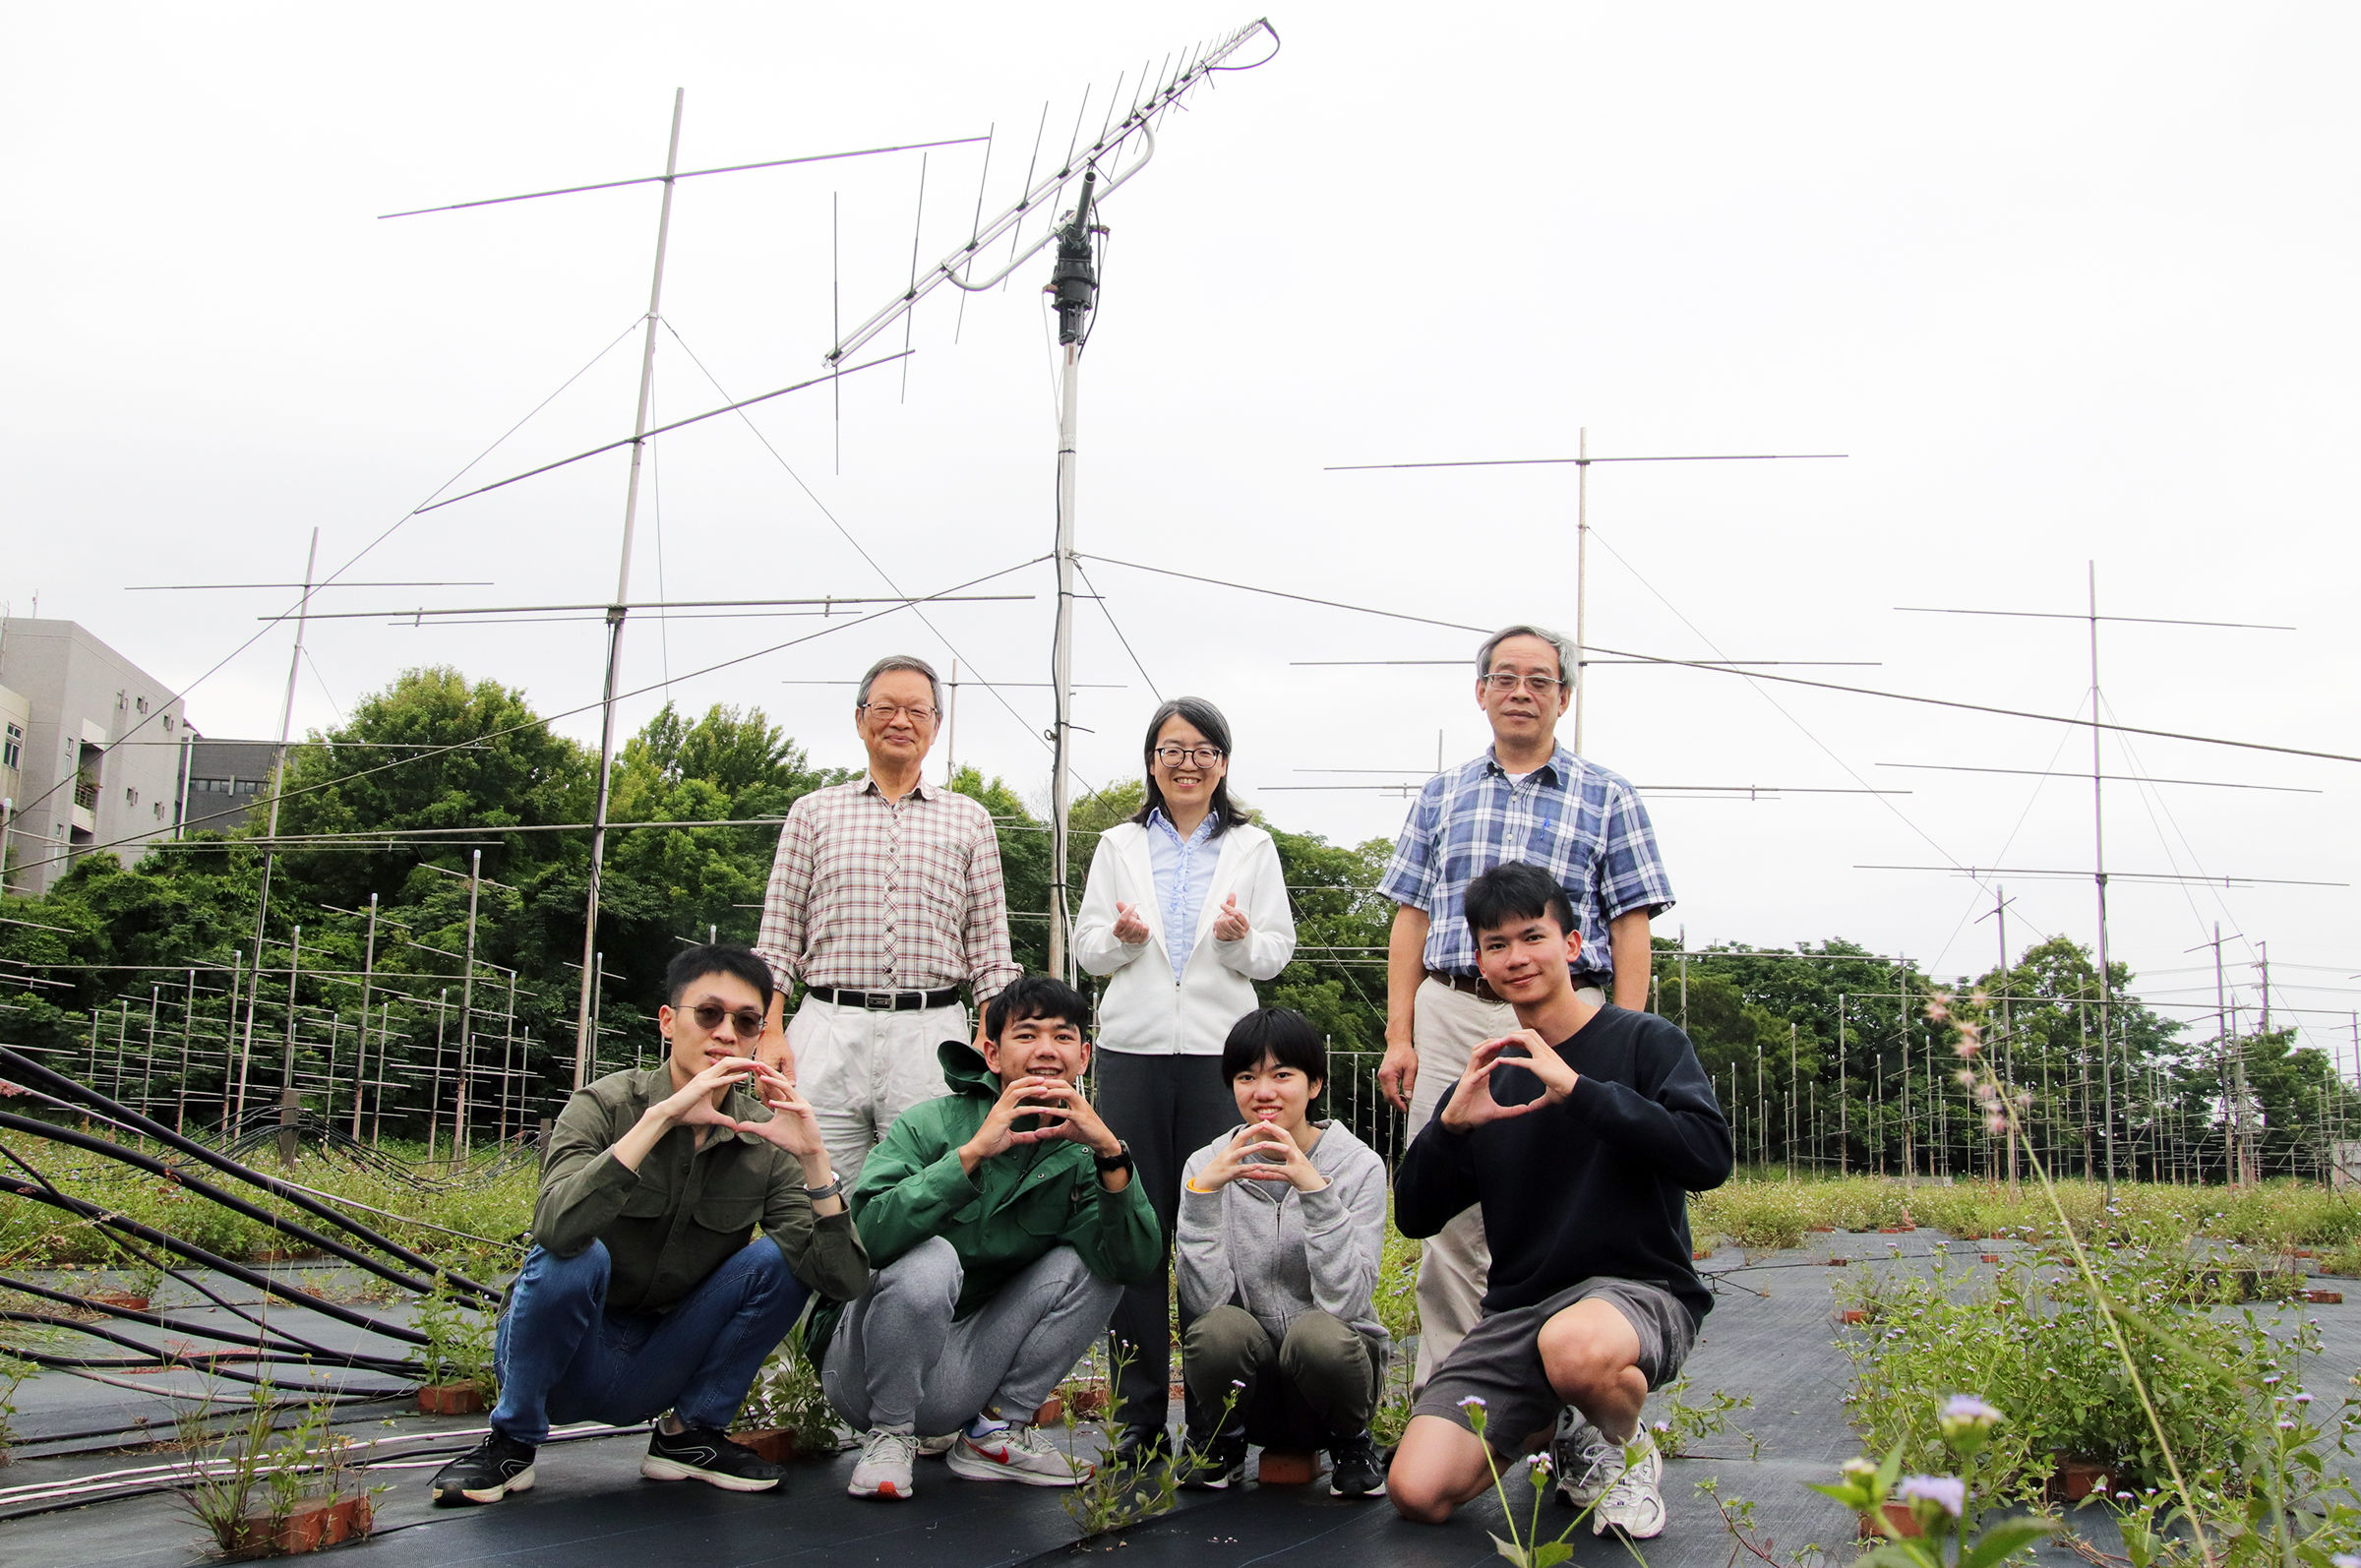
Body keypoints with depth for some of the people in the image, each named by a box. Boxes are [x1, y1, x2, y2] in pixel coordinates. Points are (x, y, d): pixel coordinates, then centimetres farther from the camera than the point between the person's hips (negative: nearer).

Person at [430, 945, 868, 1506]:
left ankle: (687, 1435, 0)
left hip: (660, 1372, 3)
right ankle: (510, 1443, -6)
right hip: (565, 1360, -2)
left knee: (780, 1256, -18)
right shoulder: (604, 1106, -14)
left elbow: (842, 1280, -17)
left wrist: (814, 1156, -28)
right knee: (573, 1256, -32)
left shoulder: (763, 1141, -6)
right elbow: (557, 1228, -35)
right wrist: (662, 1116, -38)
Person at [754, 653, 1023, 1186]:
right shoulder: (814, 812, 14)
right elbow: (778, 940, 11)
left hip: (931, 1033, 0)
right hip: (828, 1031, 0)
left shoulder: (969, 820, 14)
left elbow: (990, 949, 11)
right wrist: (769, 1036, -1)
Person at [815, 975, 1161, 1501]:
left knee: (1091, 1262, -11)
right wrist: (972, 1152, -35)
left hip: (961, 1380, 4)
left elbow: (1135, 1265, -16)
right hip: (863, 1369, -4)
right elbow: (871, 1234, -30)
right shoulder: (932, 1123, -13)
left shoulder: (1081, 1155, -1)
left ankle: (995, 1430, -1)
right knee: (931, 1257, -32)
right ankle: (889, 1436, -9)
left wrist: (1111, 1153, -27)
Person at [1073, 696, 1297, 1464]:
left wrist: (1242, 939, -13)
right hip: (1133, 1049, 1)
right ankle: (1139, 1415, 8)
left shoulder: (1252, 848, 12)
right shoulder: (1119, 846, 14)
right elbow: (1087, 946, 12)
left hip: (1218, 1052, -1)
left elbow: (1278, 951, 8)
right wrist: (1119, 938, -9)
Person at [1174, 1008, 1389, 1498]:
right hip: (1247, 1384, 1)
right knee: (1219, 1329, -30)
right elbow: (1203, 1302, -15)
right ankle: (1221, 1442, 3)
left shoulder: (1359, 1166, -8)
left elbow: (1344, 1302, -20)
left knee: (1318, 1333, -33)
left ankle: (1351, 1441, 0)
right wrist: (1202, 1193, -25)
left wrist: (1316, 1191, -28)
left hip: (1331, 1371, -1)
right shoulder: (1208, 1166, -3)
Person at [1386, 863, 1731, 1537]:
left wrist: (1577, 1089, -23)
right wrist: (1450, 1124, -10)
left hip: (1639, 1288, -4)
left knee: (1575, 1347, -41)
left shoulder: (1647, 1041, 0)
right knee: (1417, 1491, -16)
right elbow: (1415, 1217, 8)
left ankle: (1627, 1449, -4)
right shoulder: (1486, 1078, 12)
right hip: (1516, 1307, 4)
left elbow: (1708, 1157, -18)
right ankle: (1552, 1428, 15)